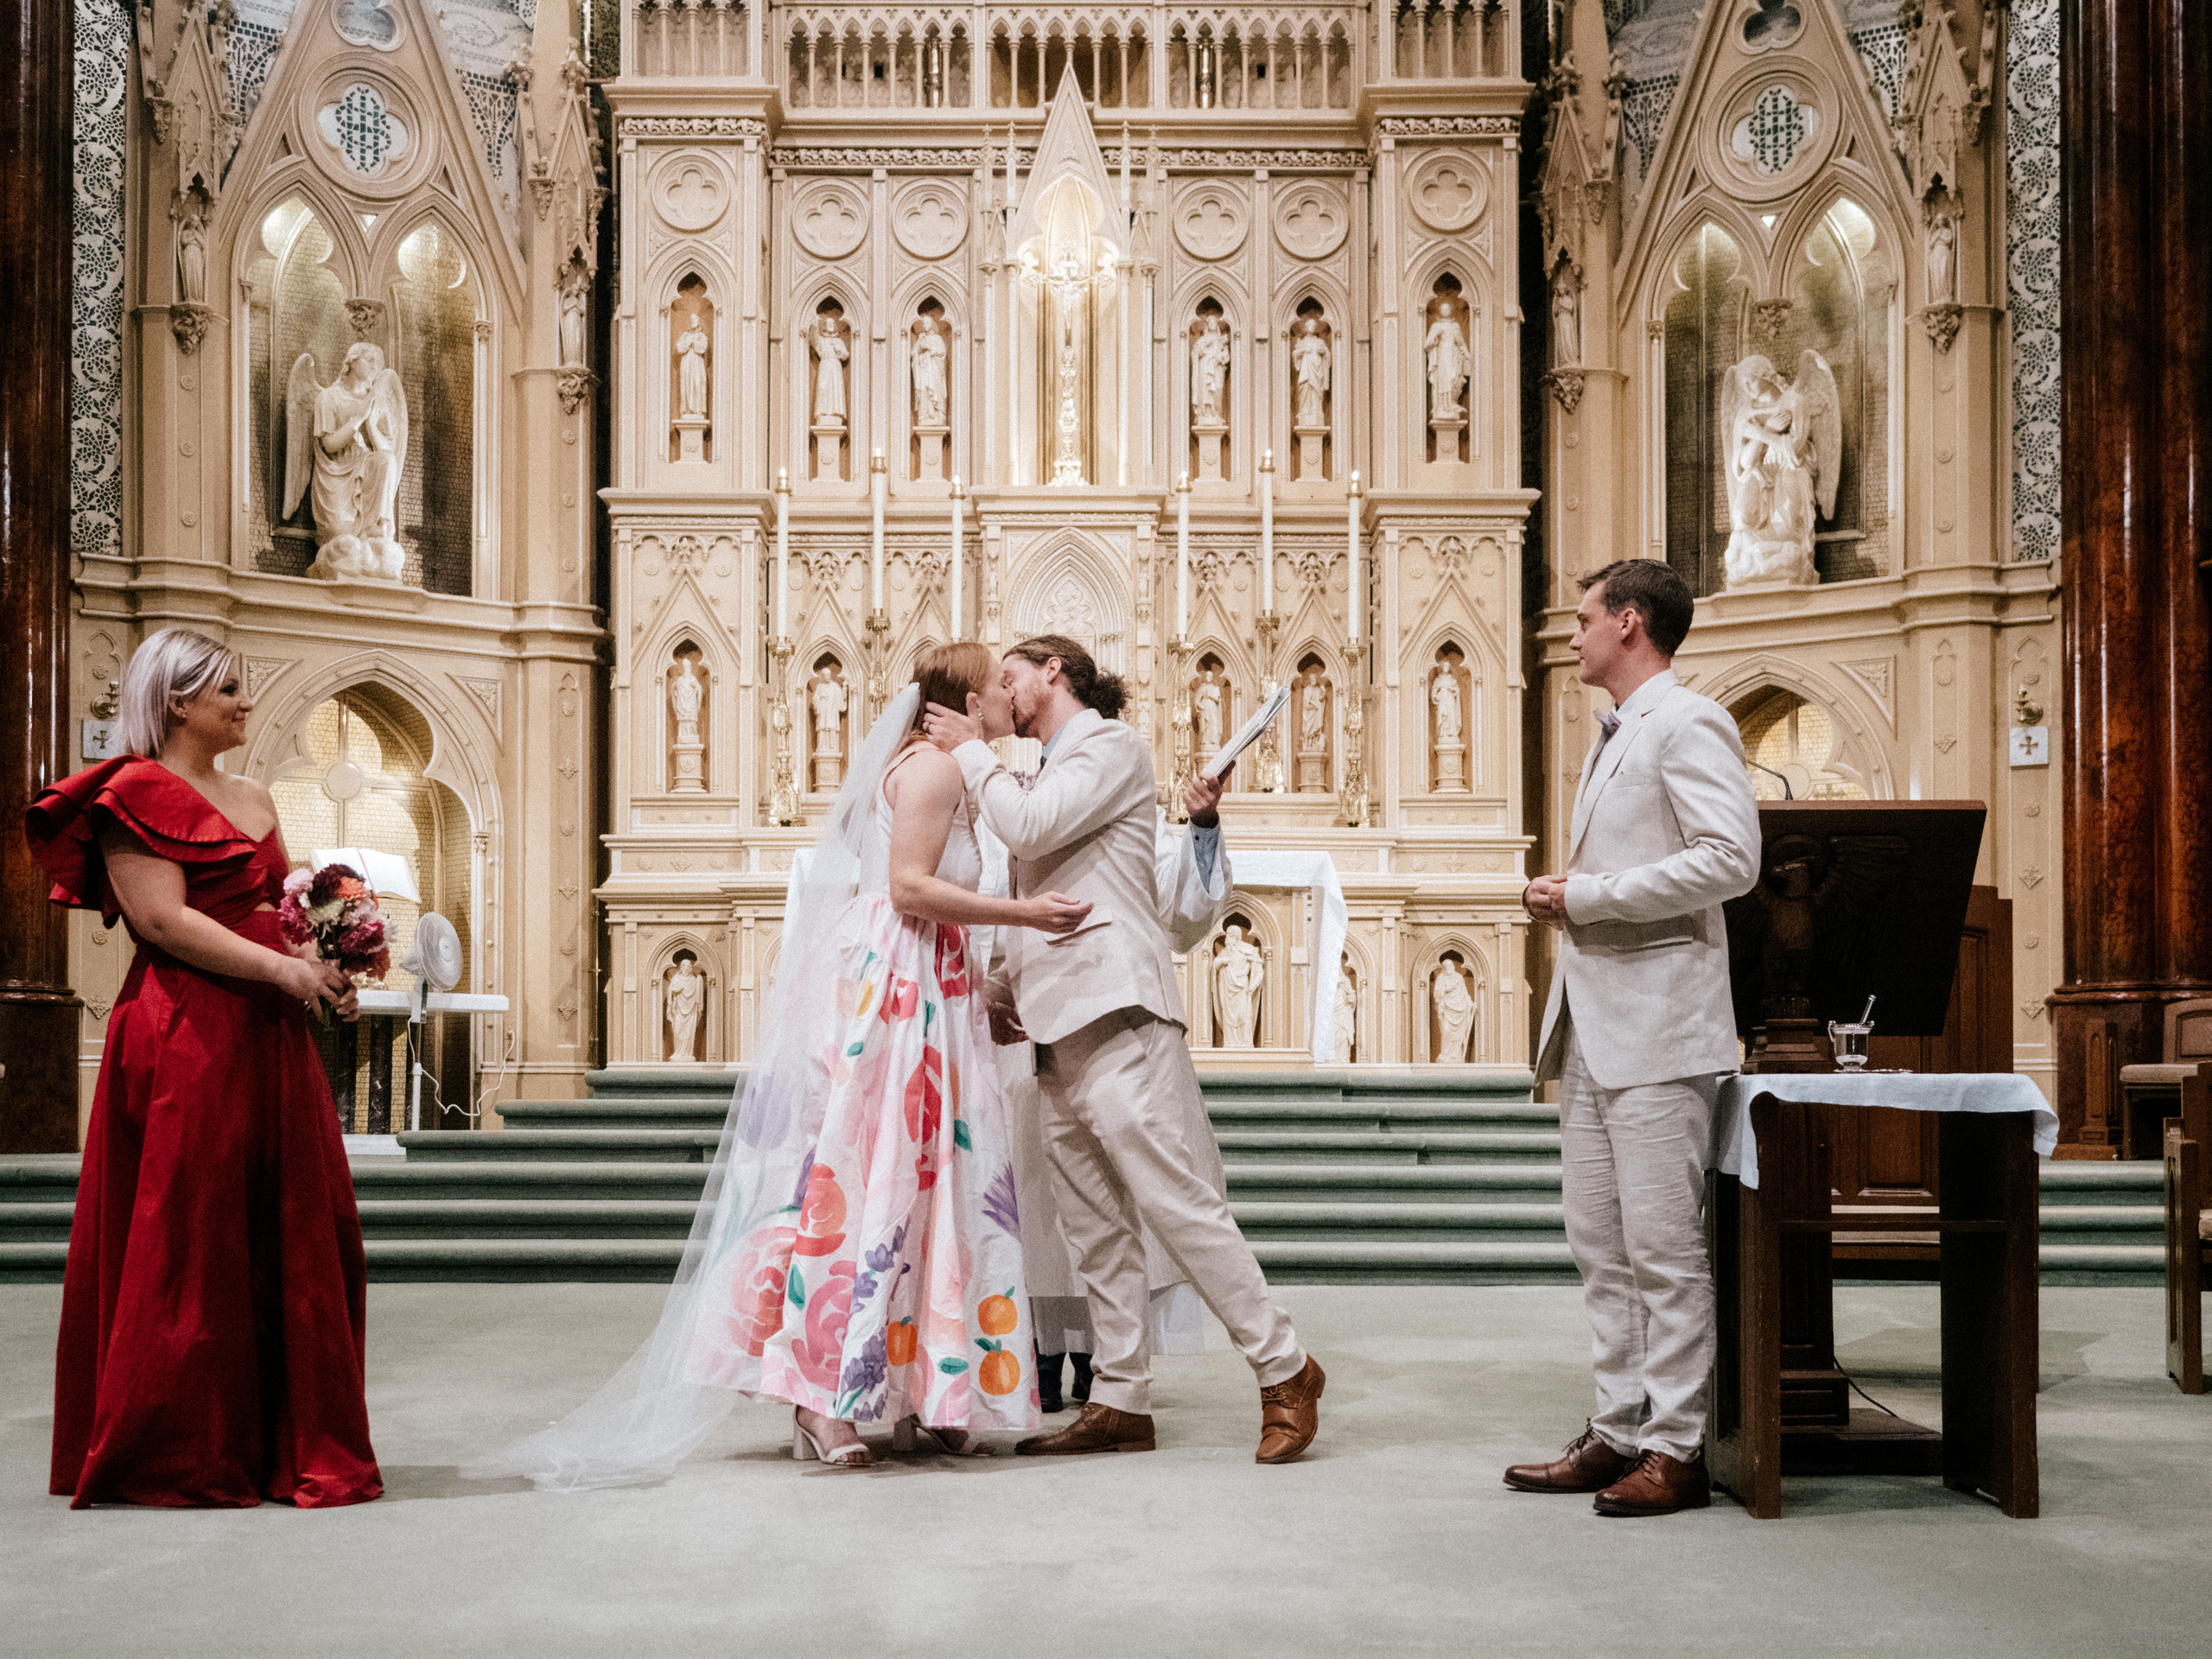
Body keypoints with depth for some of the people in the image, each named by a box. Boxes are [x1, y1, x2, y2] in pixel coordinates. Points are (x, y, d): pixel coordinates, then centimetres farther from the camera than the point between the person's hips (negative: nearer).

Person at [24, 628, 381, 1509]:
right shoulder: (135, 794, -5)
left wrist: (324, 965, 3)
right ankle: (173, 1457, 6)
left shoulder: (253, 797, 20)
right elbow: (165, 919, -14)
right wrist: (283, 971, -17)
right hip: (184, 1038, -8)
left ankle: (281, 1444, 15)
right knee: (187, 1246, -3)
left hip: (269, 1039, 8)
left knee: (293, 1241, 7)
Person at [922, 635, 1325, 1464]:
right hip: (1059, 1028, 9)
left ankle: (1285, 1369, -4)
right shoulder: (1053, 768, 25)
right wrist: (1005, 989, 16)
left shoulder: (1110, 744, 0)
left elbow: (1029, 828, -14)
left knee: (1175, 1200, -12)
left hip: (1114, 1013, -9)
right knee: (1096, 1228, 6)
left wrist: (972, 751, 0)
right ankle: (1119, 1401, 8)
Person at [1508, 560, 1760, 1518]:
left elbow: (1730, 858, -20)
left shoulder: (1689, 725, -7)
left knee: (1663, 1246, -6)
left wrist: (1590, 895, -16)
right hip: (1592, 1020, 10)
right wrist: (1565, 895, 11)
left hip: (1658, 1020, -10)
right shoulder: (1614, 738, 23)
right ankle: (1619, 1431, 16)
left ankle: (1676, 1450, 0)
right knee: (1600, 1247, 10)